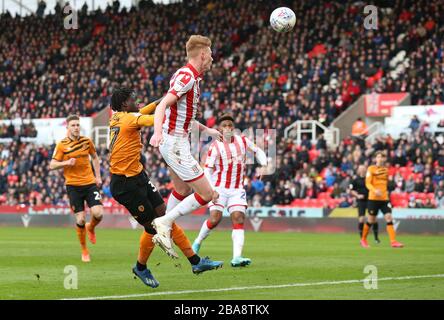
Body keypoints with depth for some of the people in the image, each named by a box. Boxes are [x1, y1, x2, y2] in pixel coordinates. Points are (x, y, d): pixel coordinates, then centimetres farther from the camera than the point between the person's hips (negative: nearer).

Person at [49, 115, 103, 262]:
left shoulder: (87, 141, 5)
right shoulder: (62, 145, -3)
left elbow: (95, 157, 21)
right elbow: (52, 165, -3)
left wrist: (98, 176, 13)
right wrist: (66, 163, -20)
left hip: (90, 183, 2)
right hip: (73, 185, -2)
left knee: (98, 214, -14)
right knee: (80, 219, -5)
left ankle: (91, 228, 23)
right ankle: (84, 250, 13)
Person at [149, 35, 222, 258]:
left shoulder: (189, 76, 13)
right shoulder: (187, 76, -17)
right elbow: (163, 105, -29)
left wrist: (206, 130, 31)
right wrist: (157, 132, -44)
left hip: (177, 142, 11)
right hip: (175, 144, -11)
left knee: (183, 191, 26)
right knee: (207, 195, -8)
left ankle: (165, 232, 33)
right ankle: (164, 223, -3)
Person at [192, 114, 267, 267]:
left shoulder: (242, 141, 4)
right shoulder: (215, 147, -8)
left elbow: (258, 151, 19)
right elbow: (207, 170, -9)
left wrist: (264, 165, 0)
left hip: (237, 189, 3)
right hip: (219, 188, -3)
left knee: (239, 218, -12)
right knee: (215, 218, -15)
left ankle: (237, 257, -21)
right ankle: (198, 242, 14)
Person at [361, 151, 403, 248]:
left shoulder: (386, 170, 13)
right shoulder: (371, 169, -3)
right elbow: (368, 183, -12)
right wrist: (375, 190, -28)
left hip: (384, 198, 4)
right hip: (373, 198, -4)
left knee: (389, 218, -9)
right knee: (371, 220, 4)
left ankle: (393, 241, -13)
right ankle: (363, 239, 24)